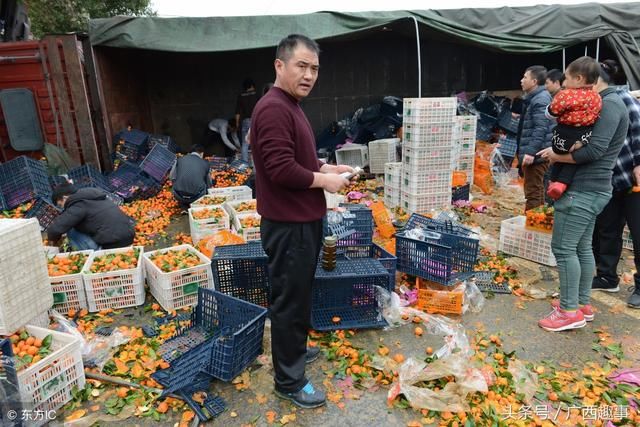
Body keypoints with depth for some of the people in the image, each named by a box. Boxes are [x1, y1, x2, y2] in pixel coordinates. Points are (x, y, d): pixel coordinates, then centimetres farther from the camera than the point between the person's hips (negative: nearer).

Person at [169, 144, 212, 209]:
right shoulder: (205, 163, 11)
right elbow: (209, 184, 23)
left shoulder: (180, 159, 11)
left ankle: (184, 207, 16)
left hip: (179, 196, 1)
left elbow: (172, 177, 18)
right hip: (197, 197, 0)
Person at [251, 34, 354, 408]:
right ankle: (289, 381, 19)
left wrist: (327, 168, 7)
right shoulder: (273, 108, -19)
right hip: (288, 225, -10)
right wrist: (325, 180, -14)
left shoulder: (291, 106, 14)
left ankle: (294, 349, 42)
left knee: (300, 294, 22)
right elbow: (281, 168, -27)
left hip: (304, 220, 10)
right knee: (290, 300, 2)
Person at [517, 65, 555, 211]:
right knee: (537, 191, 18)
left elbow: (540, 129, -23)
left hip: (535, 155, -11)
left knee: (532, 193, -7)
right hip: (533, 153, 11)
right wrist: (526, 151, 26)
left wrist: (531, 152, -28)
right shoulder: (533, 98, 18)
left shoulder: (540, 100, -15)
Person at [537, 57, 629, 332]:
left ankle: (570, 311, 1)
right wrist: (557, 151, 2)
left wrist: (558, 157, -13)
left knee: (563, 247, -7)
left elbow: (594, 150, -24)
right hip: (591, 188, 10)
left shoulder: (609, 104, -13)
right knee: (582, 246, 14)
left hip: (582, 190, -10)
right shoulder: (603, 104, 18)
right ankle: (583, 304, 24)